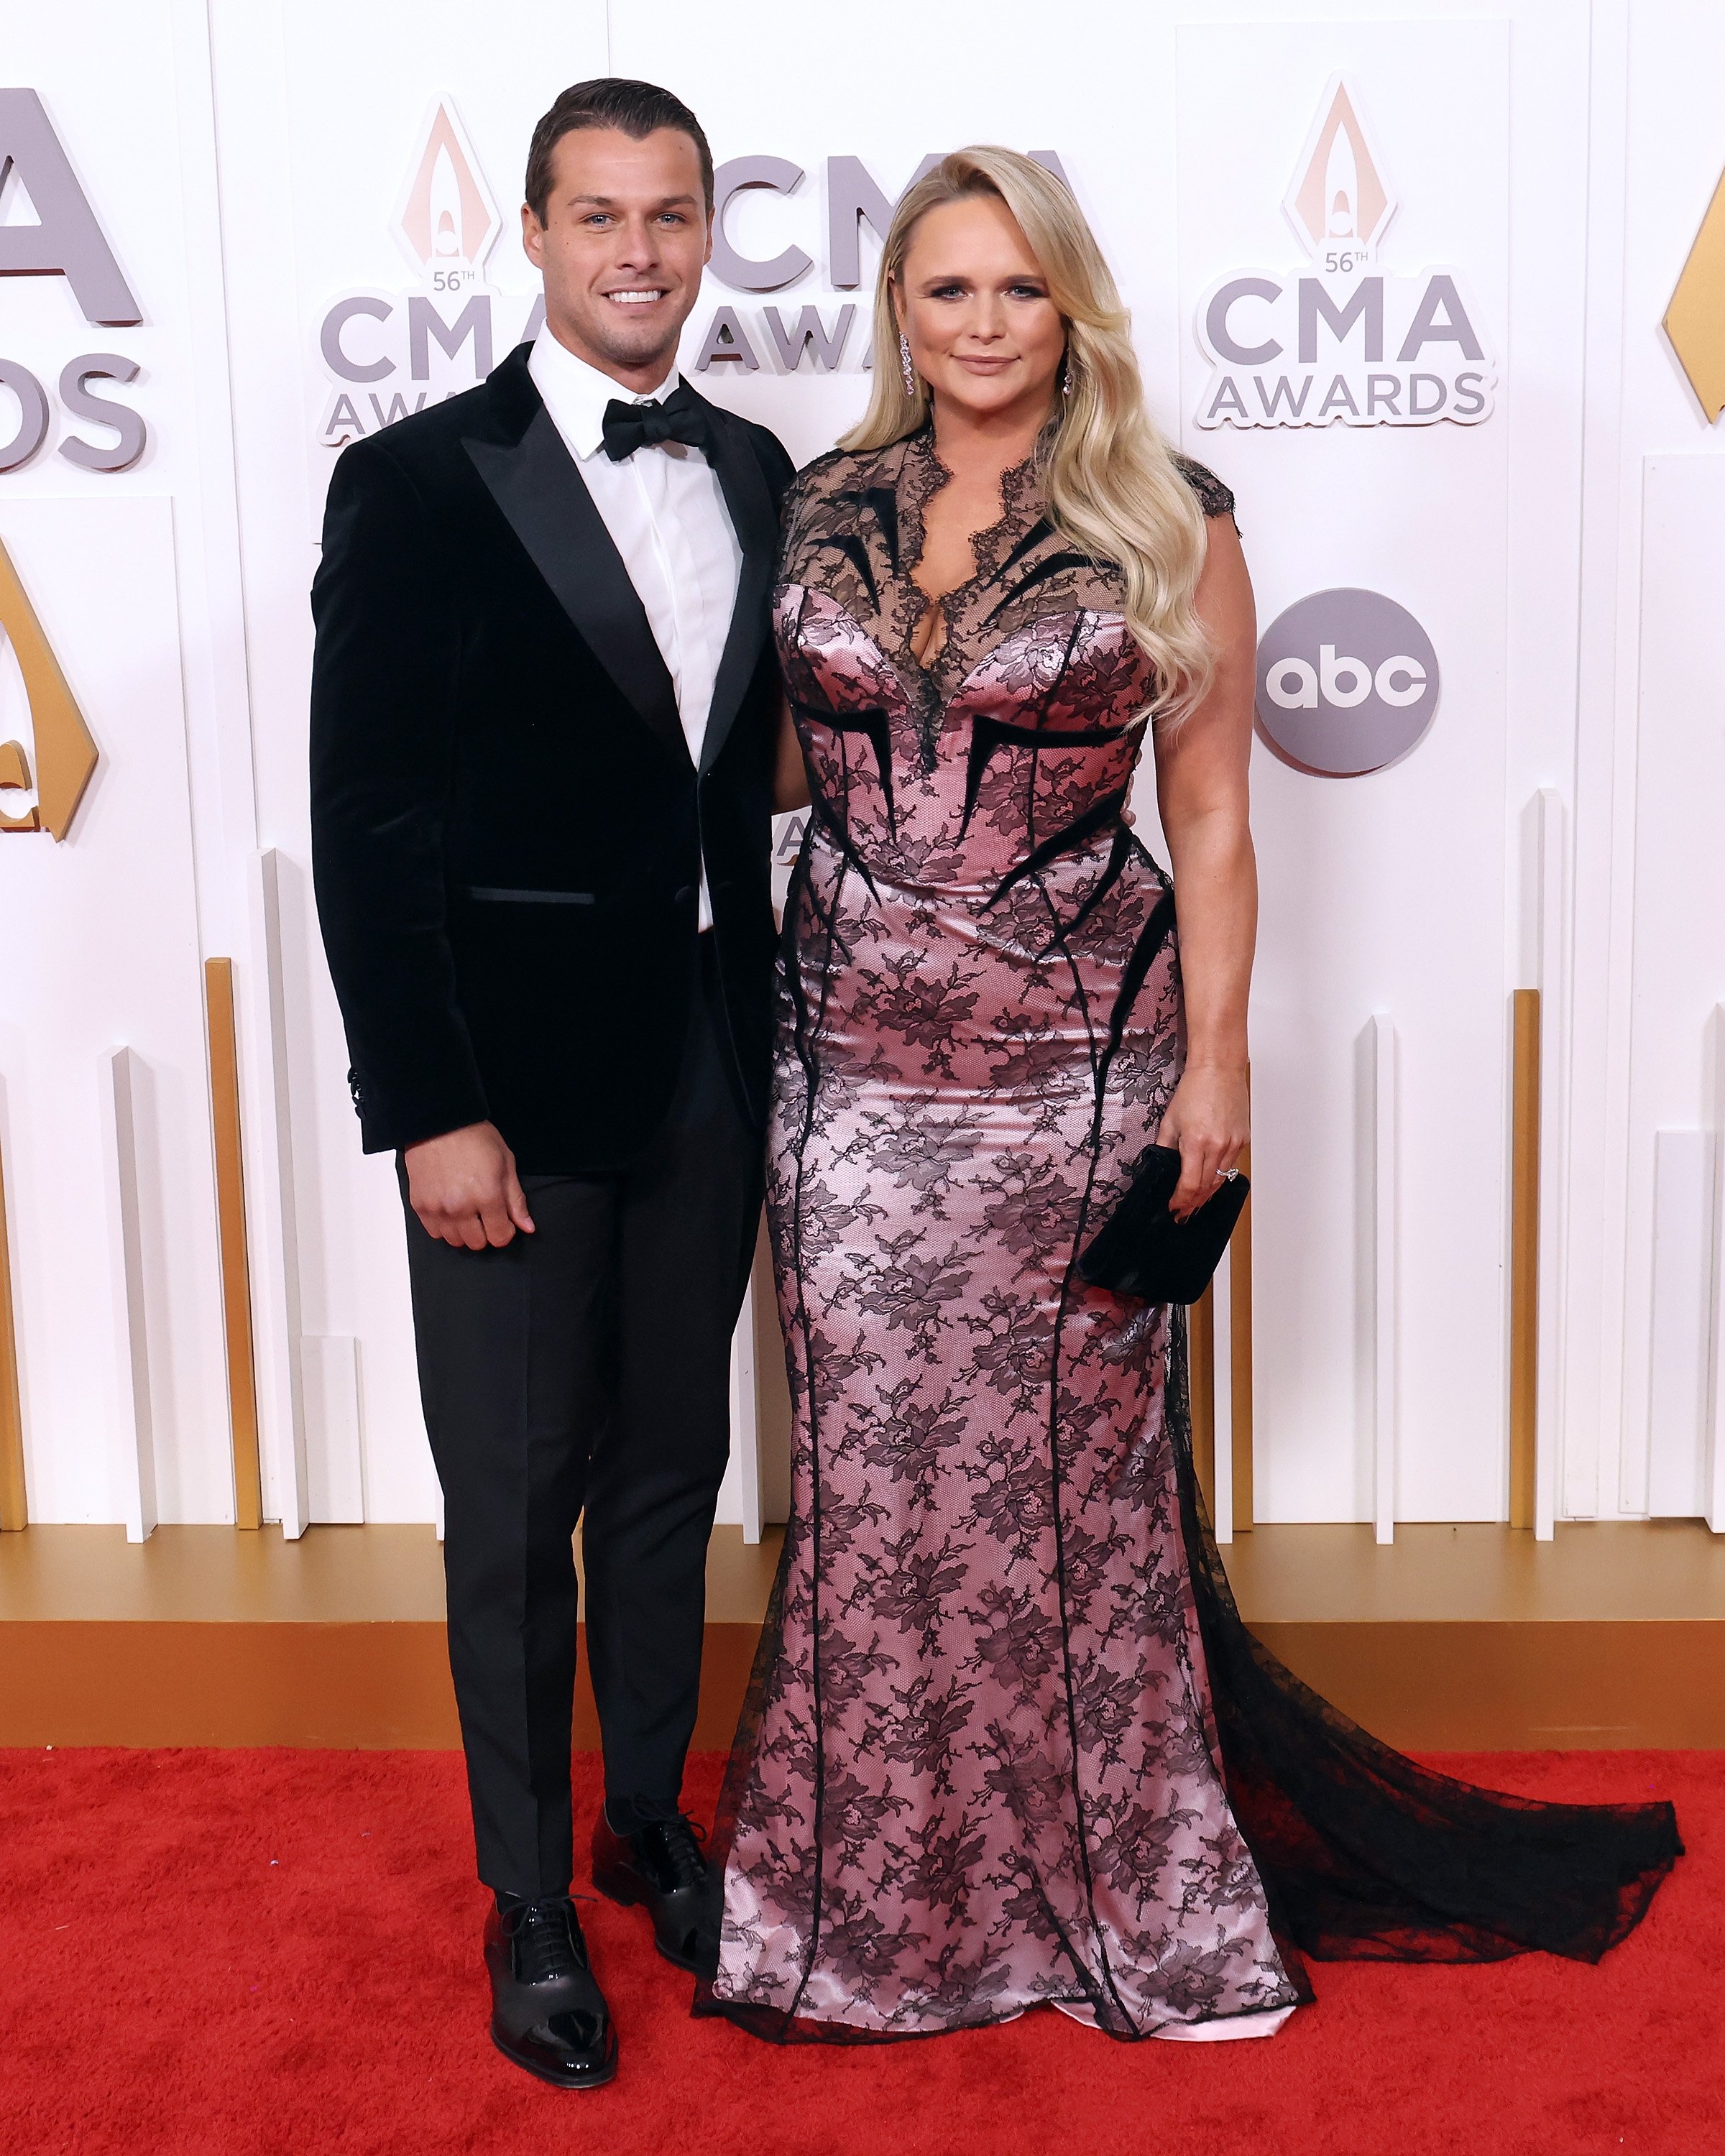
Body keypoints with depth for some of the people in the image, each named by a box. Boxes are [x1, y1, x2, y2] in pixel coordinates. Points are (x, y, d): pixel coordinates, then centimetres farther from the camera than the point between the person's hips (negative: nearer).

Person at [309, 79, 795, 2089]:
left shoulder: (754, 474, 8)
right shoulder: (419, 485, -8)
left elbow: (757, 766, 11)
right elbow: (362, 825, -10)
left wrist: (772, 1030, 6)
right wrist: (430, 1110, -14)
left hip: (711, 1064, 5)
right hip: (518, 1072, -5)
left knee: (674, 1466, 17)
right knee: (518, 1502, 6)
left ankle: (649, 1822, 37)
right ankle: (530, 1903, 25)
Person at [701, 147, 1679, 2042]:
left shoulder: (1164, 526, -1)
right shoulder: (821, 514, 7)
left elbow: (1211, 812, -1)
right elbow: (773, 763, 13)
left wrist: (1215, 1063, -6)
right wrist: (756, 1013, 6)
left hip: (1076, 1065, -3)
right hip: (853, 1063, 3)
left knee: (1068, 1469, 5)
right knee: (873, 1475, 9)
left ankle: (1115, 1891, 27)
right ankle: (882, 1898, 29)